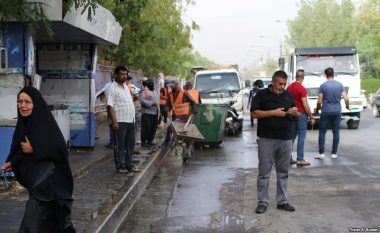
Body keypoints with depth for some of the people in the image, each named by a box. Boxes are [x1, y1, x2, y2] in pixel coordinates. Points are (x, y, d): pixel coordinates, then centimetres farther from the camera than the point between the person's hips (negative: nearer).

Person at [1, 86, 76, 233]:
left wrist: (33, 149, -19)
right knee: (48, 216, 19)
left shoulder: (46, 124, -18)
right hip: (33, 179, 8)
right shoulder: (22, 123, 5)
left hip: (47, 181, -8)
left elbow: (60, 150, -22)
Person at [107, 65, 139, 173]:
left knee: (130, 144, 14)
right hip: (120, 122, -8)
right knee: (120, 145, 2)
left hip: (130, 121, 8)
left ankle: (128, 164, 24)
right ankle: (120, 165, 11)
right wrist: (114, 121, -22)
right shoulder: (113, 88, -12)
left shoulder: (126, 86, 14)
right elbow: (110, 106, -17)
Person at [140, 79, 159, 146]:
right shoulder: (144, 91, -5)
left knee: (154, 127, 8)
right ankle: (143, 141, -3)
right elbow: (142, 100, -19)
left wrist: (158, 109, 21)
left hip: (155, 113, 8)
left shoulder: (154, 92, 23)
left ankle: (150, 140, 18)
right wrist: (152, 103, -21)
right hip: (147, 113, -8)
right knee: (146, 127, -10)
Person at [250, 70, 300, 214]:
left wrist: (295, 113, -6)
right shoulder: (262, 94, 0)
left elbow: (296, 115, 19)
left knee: (283, 172, 10)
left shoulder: (288, 95, 13)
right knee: (264, 172, 0)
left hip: (285, 139, 4)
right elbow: (254, 113, -7)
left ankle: (282, 201, 18)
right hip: (267, 139, -4)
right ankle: (263, 202, 8)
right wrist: (273, 112, -15)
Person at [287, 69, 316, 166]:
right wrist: (311, 117, -9)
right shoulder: (302, 89, -14)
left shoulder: (289, 87, 7)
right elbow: (305, 105, -16)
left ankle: (289, 158, 14)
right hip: (301, 114, -7)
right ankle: (300, 159, -2)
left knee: (292, 136, 12)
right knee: (301, 137, -3)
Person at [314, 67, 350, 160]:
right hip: (337, 111, 2)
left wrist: (317, 109, 13)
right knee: (336, 133, 8)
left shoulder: (323, 85, -5)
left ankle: (321, 153, 1)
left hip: (326, 112, -2)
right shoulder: (340, 84, 1)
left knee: (322, 132, 4)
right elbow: (346, 99, -4)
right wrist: (347, 106, 16)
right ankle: (334, 153, 9)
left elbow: (319, 101, -6)